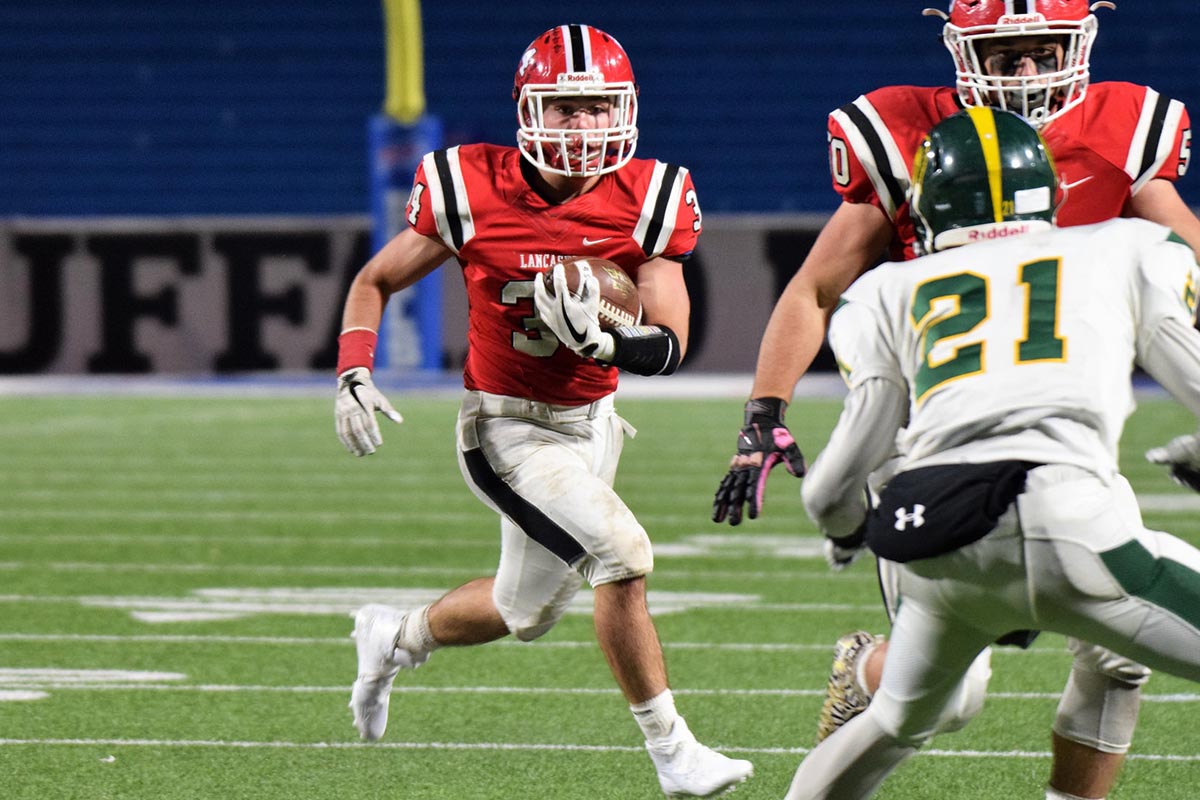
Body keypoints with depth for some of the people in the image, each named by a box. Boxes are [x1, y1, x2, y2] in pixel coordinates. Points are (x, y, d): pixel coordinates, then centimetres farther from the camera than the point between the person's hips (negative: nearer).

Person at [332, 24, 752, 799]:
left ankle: (397, 638, 47)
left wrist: (607, 343, -34)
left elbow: (671, 343, -13)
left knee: (528, 612, 19)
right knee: (624, 554, -23)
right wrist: (354, 374, -16)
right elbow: (376, 282, -2)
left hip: (593, 423, 5)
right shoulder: (477, 191, -16)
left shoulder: (645, 200, -10)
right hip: (510, 431, -5)